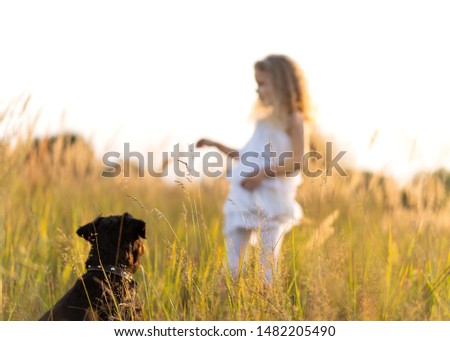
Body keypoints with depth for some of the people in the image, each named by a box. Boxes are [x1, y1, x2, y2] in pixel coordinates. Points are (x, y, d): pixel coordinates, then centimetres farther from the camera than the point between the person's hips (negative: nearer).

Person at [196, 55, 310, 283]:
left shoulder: (293, 120, -4)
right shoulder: (265, 119, 17)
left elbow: (296, 161, -15)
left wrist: (263, 173, -20)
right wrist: (218, 146, 19)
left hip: (271, 199, -7)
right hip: (245, 198, 7)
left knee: (268, 263, -3)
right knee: (233, 264, 3)